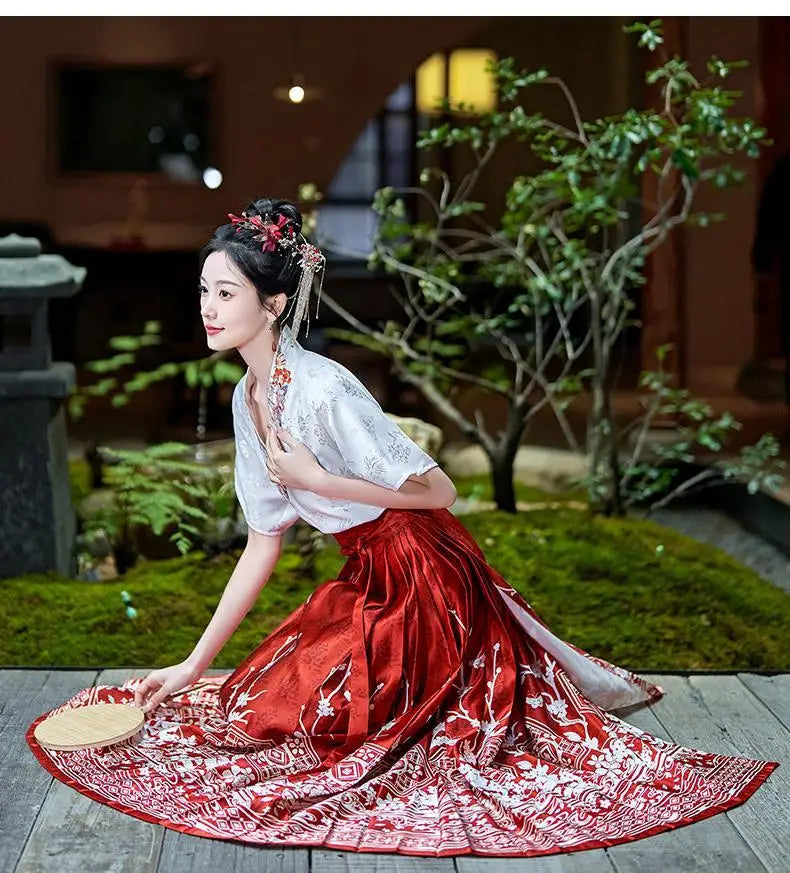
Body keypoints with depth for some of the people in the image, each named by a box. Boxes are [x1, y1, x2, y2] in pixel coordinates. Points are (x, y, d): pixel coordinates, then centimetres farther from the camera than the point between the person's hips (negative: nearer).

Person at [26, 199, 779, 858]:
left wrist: (314, 480, -20)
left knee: (257, 720, -9)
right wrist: (193, 664, 7)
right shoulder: (248, 398, 3)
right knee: (242, 697, 8)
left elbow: (438, 490, -20)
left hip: (424, 583, -8)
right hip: (365, 584, 8)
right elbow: (263, 543, 7)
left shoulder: (322, 391, -24)